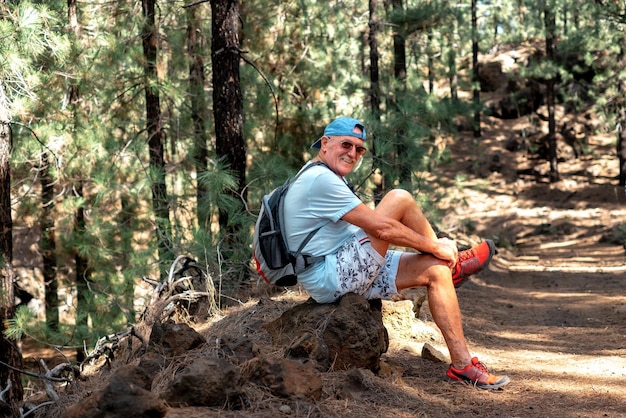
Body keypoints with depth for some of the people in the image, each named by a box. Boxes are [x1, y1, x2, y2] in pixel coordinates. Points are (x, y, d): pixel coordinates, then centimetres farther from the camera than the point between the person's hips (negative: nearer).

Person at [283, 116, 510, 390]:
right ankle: (453, 263, 6)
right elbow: (381, 227, -20)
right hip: (331, 277, -11)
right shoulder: (320, 179, -17)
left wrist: (432, 248, 11)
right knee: (400, 200, -16)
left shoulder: (323, 178, 19)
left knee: (435, 270, 1)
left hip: (346, 272, 11)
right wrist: (436, 247, -9)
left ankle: (462, 364, -2)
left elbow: (373, 226, 21)